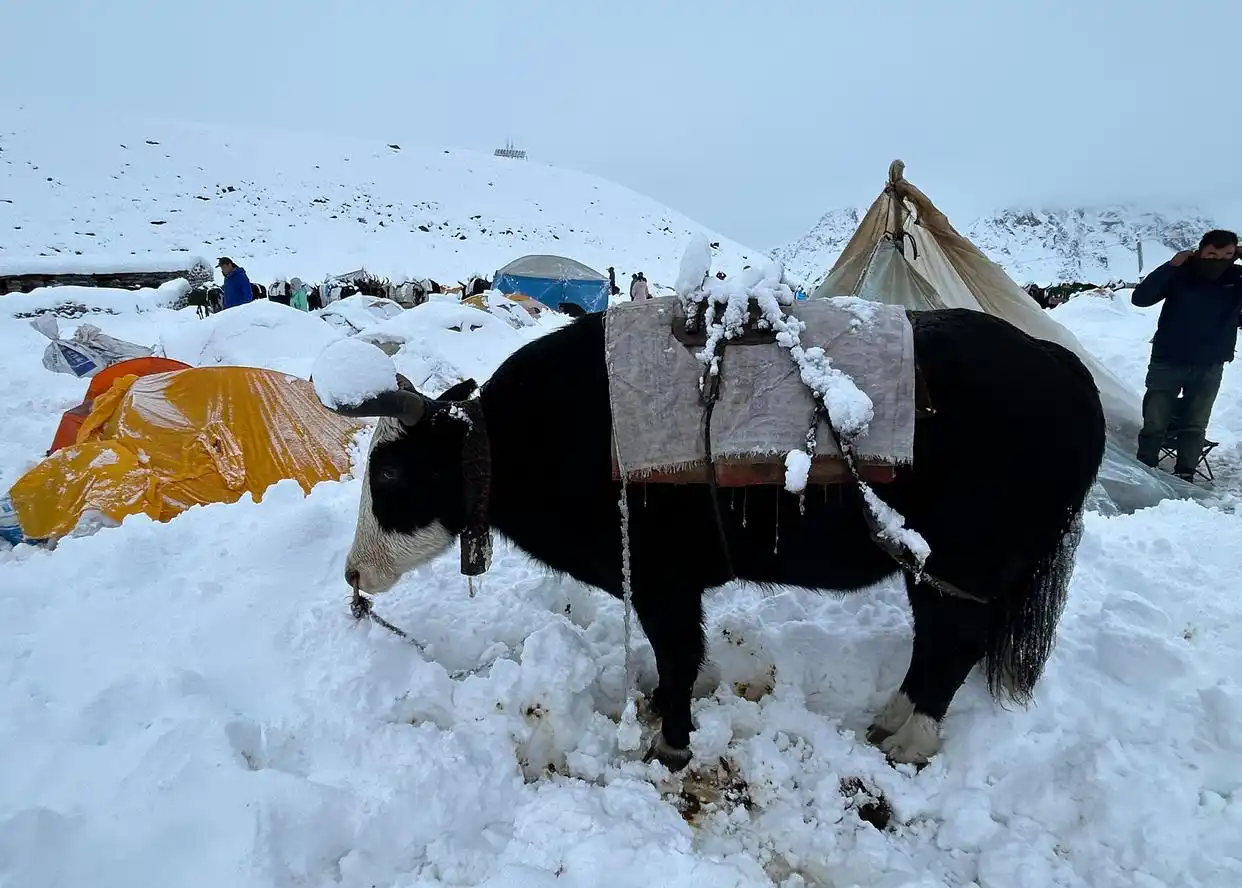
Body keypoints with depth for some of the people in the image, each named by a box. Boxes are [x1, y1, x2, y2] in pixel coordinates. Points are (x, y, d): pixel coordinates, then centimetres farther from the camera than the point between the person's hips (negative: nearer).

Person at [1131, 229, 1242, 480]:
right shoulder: (1180, 274, -9)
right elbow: (1140, 298, -17)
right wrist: (1170, 266, -23)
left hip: (1209, 368, 2)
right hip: (1167, 362, -2)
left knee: (1195, 426, 7)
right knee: (1154, 423, -2)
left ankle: (1184, 476, 15)